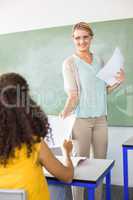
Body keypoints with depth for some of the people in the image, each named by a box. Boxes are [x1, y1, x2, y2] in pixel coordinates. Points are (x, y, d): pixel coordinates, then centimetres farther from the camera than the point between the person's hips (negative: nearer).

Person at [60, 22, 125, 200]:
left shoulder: (99, 60, 10)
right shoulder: (70, 63, -5)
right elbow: (73, 95, -11)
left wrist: (119, 81, -2)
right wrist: (66, 112, -29)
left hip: (101, 118, 6)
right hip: (81, 119, -5)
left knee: (101, 160, 13)